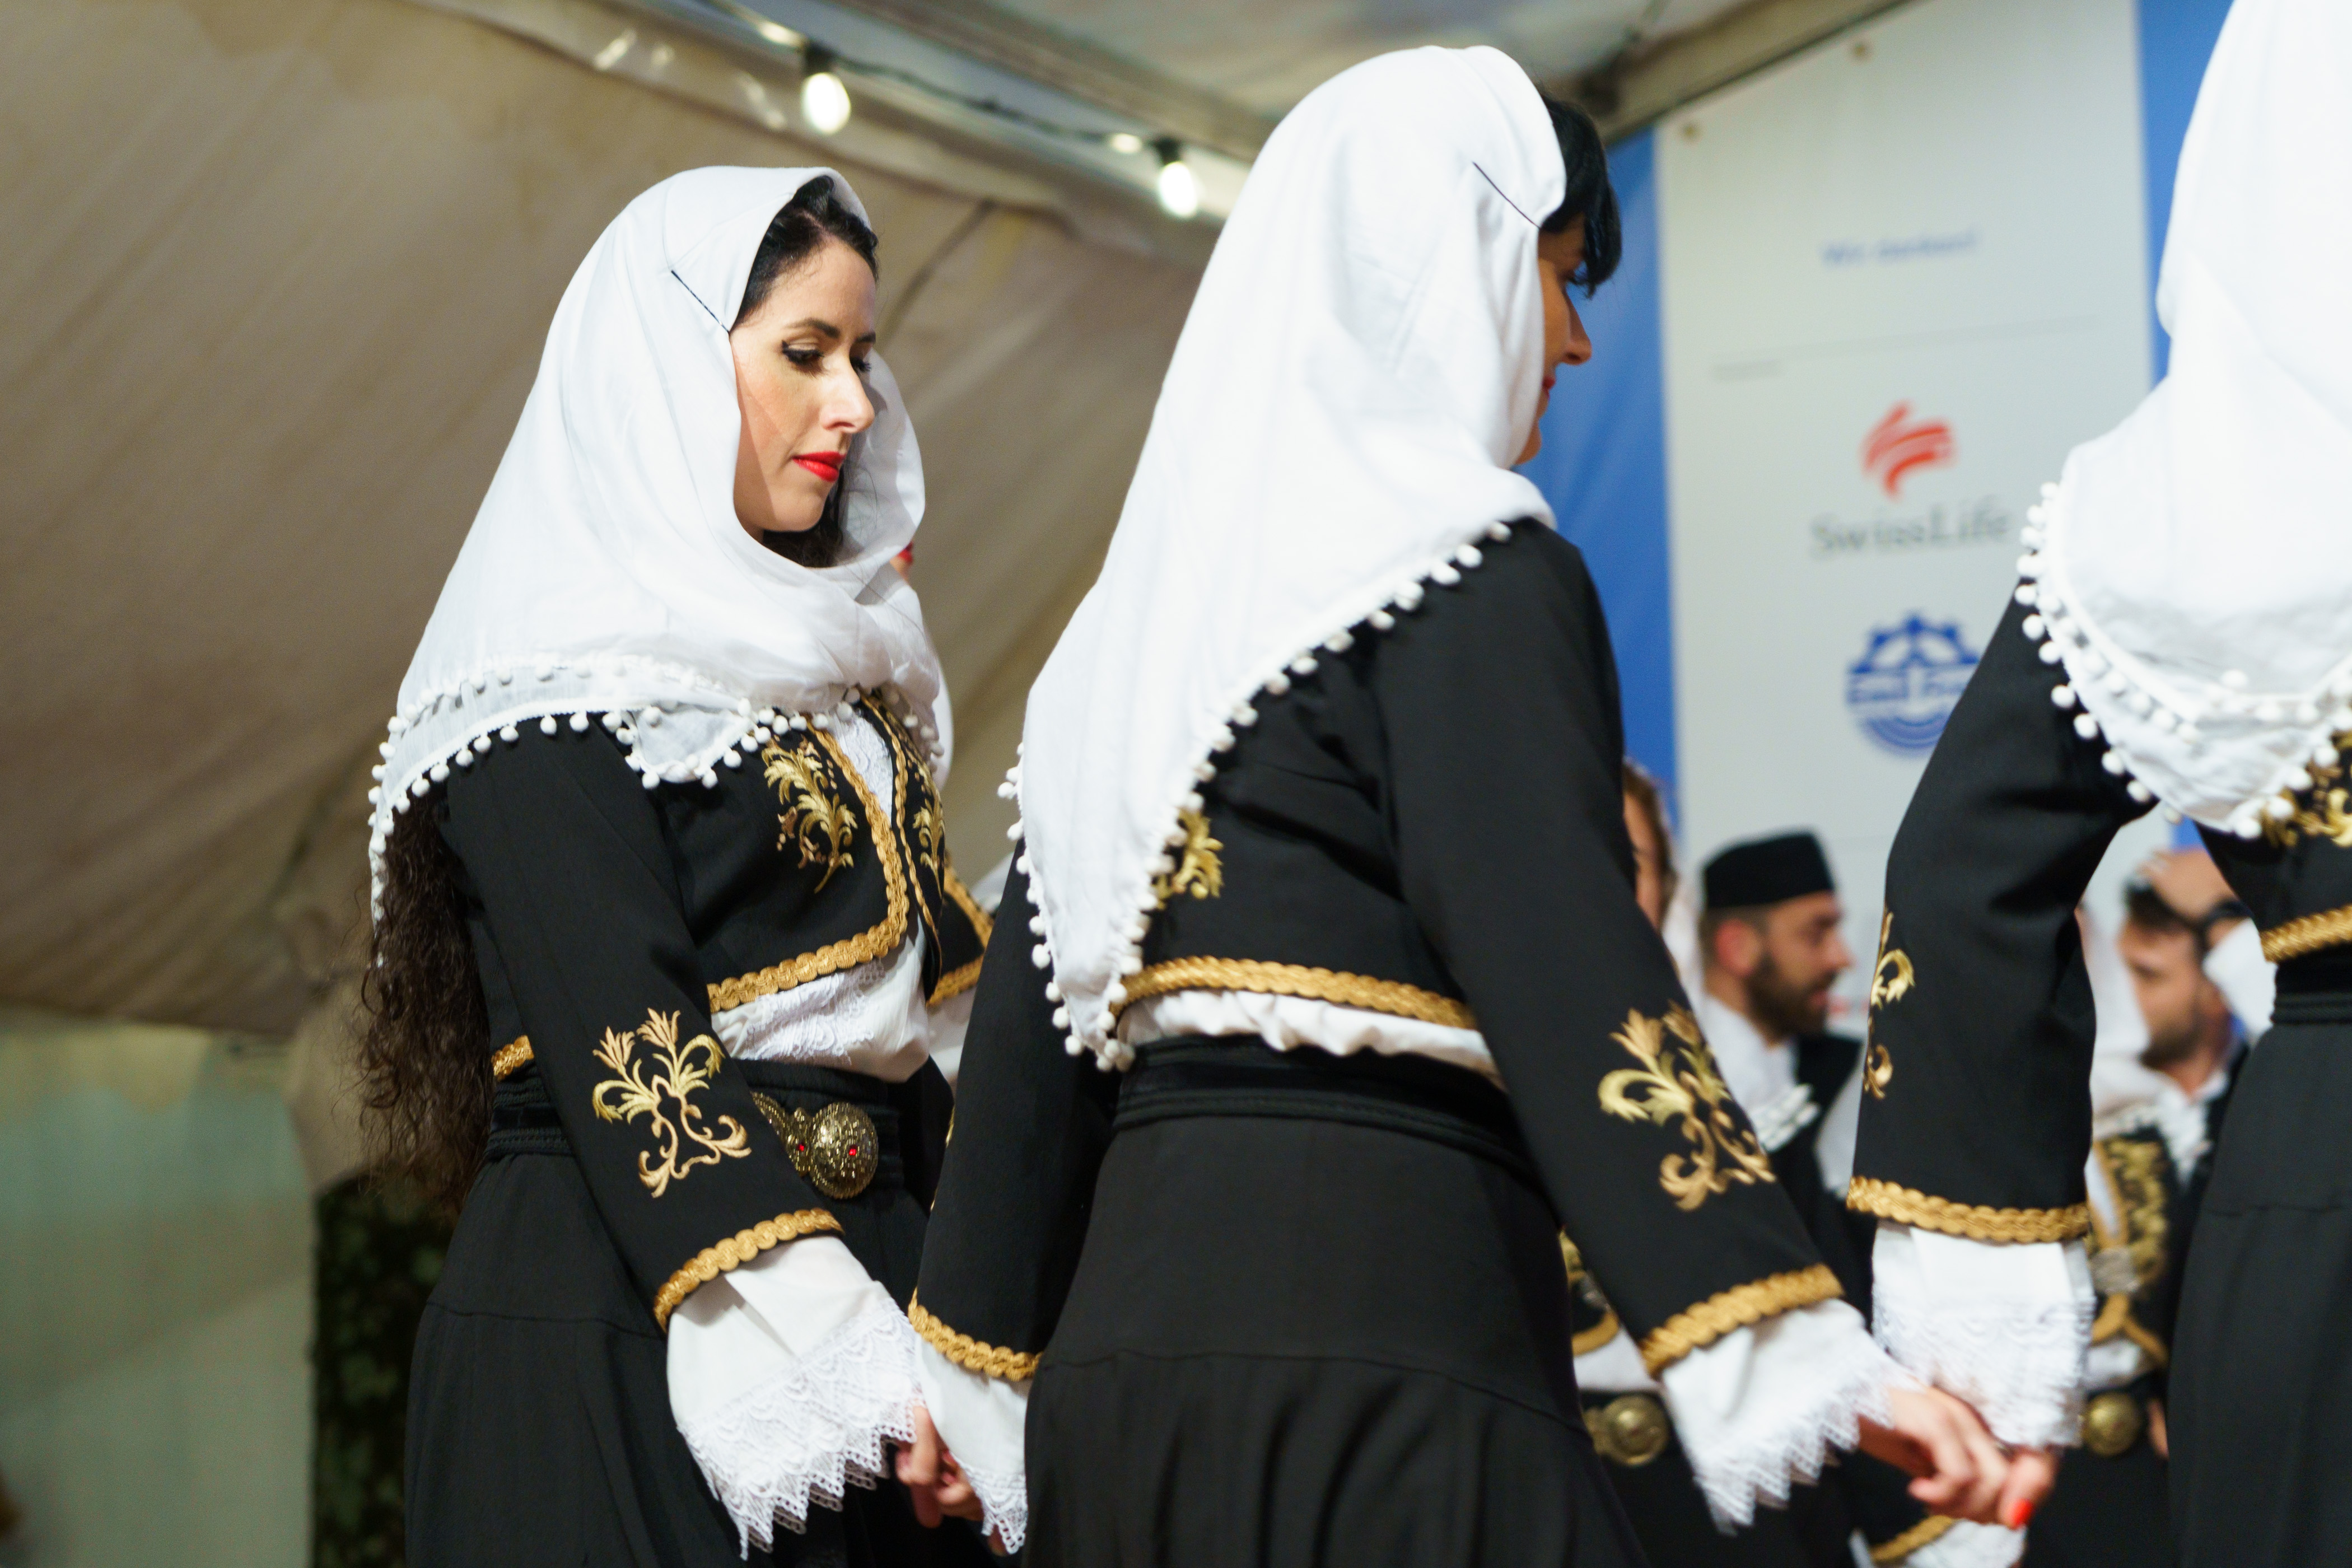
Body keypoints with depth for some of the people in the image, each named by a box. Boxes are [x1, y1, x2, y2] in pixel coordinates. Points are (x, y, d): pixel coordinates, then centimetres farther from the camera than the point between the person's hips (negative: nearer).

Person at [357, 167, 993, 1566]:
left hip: (862, 1263, 7)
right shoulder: (567, 685, -6)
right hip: (625, 1332, -7)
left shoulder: (827, 671, 18)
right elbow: (628, 1059, -16)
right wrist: (855, 1361, -23)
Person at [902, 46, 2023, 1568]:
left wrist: (979, 1370, 24)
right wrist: (1810, 1357, -21)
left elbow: (1037, 1016, 19)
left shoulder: (1151, 601, 18)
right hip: (1382, 1344, -8)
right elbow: (1567, 968, -16)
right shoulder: (1478, 578, -5)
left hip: (1128, 1334, 8)